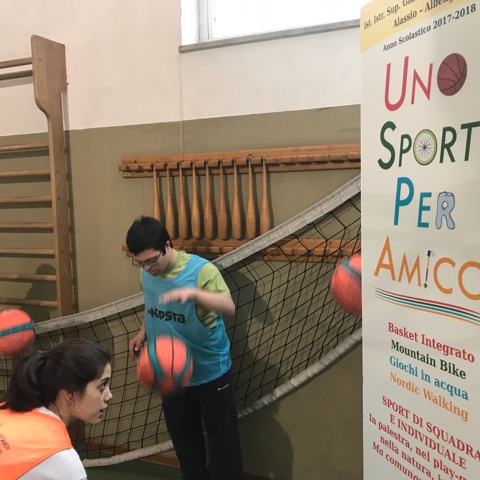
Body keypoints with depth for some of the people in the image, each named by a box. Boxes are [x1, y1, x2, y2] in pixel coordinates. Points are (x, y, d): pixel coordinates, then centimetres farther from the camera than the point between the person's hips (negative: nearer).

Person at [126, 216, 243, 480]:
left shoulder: (201, 269, -23)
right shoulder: (146, 274, -5)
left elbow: (229, 307, -38)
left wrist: (193, 293, -52)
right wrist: (143, 332, 2)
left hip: (211, 373, -5)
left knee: (223, 441, 9)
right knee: (184, 441, 21)